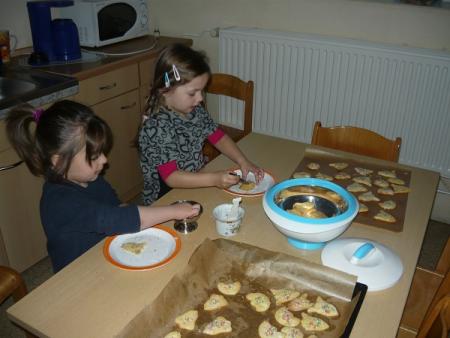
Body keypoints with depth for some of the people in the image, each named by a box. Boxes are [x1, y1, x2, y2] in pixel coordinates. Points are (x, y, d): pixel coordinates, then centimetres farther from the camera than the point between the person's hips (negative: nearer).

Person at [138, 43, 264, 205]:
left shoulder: (195, 111, 0)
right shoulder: (155, 127, -22)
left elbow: (218, 137, 10)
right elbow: (171, 177, -25)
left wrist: (243, 162, -5)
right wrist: (214, 179, -34)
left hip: (196, 185, 7)